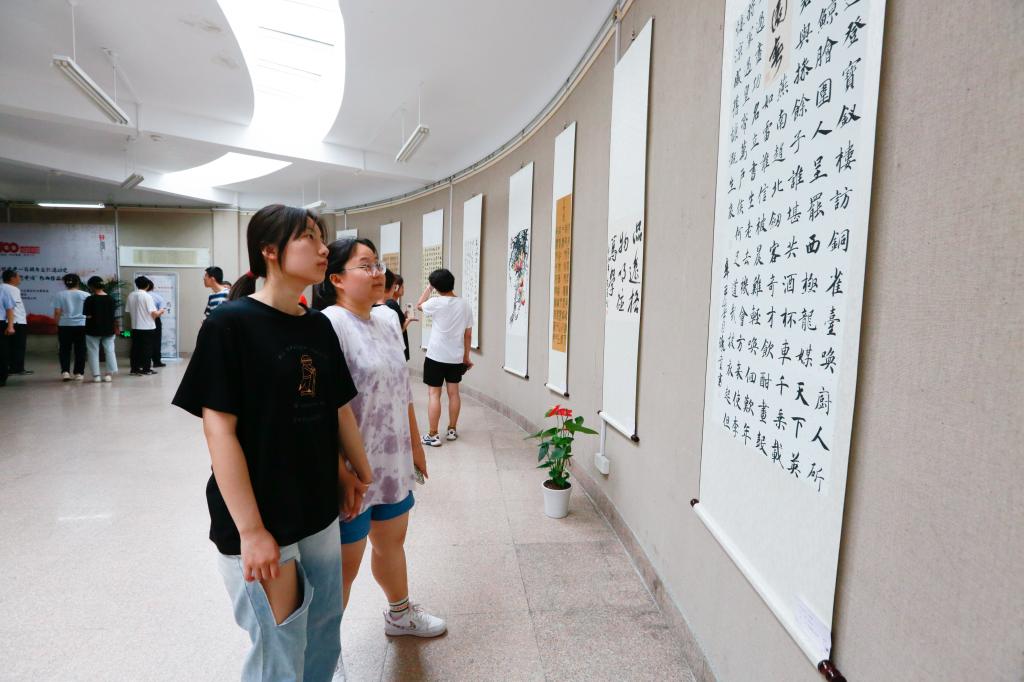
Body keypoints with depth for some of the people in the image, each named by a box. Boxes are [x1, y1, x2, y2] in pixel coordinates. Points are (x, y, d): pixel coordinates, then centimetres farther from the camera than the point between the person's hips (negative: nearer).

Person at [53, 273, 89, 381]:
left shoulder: (60, 295, 1)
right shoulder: (85, 295, 0)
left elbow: (57, 312, -2)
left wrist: (57, 324, 10)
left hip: (64, 325, 1)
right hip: (81, 325, 0)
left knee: (64, 349, 9)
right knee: (80, 350, 5)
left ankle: (65, 371, -2)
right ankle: (78, 373, 5)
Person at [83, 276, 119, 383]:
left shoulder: (90, 300, -12)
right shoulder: (110, 298, 2)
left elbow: (88, 316, -13)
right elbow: (114, 316, 6)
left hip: (93, 330, -4)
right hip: (108, 329, 4)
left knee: (93, 352, 6)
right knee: (109, 351, 8)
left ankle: (96, 375, 7)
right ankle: (110, 373, 7)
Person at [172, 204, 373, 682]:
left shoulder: (319, 326, 4)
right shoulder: (230, 323, -14)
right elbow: (218, 430, -17)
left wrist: (358, 473, 17)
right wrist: (250, 530, -17)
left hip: (318, 510, 6)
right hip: (261, 519, -6)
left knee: (324, 637, 20)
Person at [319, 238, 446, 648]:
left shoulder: (388, 320, 6)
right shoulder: (329, 324, -19)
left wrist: (415, 445, 17)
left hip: (393, 461, 8)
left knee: (392, 541, 26)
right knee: (344, 564, 9)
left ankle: (400, 614, 50)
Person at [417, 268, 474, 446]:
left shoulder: (436, 303, -12)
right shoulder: (465, 305, 0)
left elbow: (419, 305, 11)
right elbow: (468, 334, 5)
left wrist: (428, 288, 19)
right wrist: (466, 357, 14)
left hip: (436, 356, -4)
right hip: (456, 357, 5)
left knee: (434, 394, 0)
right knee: (453, 392, 14)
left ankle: (433, 435, 3)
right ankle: (452, 430, 23)